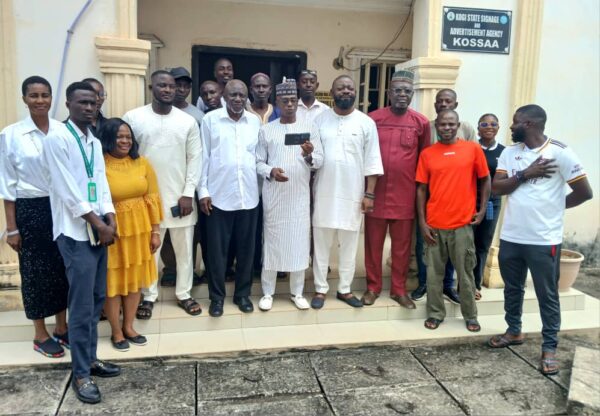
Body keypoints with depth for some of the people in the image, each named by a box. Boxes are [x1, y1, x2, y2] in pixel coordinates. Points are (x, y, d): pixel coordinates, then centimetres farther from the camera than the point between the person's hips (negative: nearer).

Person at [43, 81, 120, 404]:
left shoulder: (95, 142, 13)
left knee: (97, 299, 13)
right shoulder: (56, 139, -9)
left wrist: (110, 220, -2)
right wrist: (98, 224, -12)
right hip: (75, 231, -7)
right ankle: (80, 374, 9)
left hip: (98, 228, 7)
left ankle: (90, 359, 27)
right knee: (82, 304, -3)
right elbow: (67, 190, -14)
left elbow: (101, 183, 10)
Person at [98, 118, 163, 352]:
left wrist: (155, 231, 1)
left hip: (139, 229, 4)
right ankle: (116, 331, 26)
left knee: (135, 278, 14)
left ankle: (128, 326, 32)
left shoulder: (142, 163, 1)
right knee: (113, 280, 9)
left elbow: (152, 198, 3)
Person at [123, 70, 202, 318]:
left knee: (184, 248, 9)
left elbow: (195, 158, 1)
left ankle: (184, 294, 25)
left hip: (180, 196, 2)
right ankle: (149, 296, 25)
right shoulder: (133, 118, -2)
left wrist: (188, 193, -5)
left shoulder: (188, 121, 2)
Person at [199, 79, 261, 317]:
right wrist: (203, 190, -3)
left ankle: (242, 293, 26)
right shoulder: (210, 119, 0)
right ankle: (217, 296, 21)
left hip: (249, 195, 2)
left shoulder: (255, 121, 7)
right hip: (219, 195, -2)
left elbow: (259, 155, 10)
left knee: (246, 248, 10)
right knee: (217, 249, 6)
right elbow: (203, 157, 0)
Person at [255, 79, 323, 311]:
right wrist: (270, 171, -17)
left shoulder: (309, 128, 5)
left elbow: (320, 161, 1)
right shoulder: (266, 130, 4)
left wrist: (309, 156, -20)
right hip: (273, 194, 0)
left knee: (299, 241, 5)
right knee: (272, 240, 4)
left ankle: (297, 292, 19)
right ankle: (268, 292, 17)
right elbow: (258, 162, 3)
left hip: (300, 195, 1)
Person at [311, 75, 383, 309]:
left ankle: (345, 289, 22)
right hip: (324, 192, 1)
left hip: (353, 194, 0)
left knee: (349, 243, 8)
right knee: (321, 241, 7)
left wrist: (369, 194, -6)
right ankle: (320, 289, 19)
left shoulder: (366, 123, 0)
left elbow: (372, 161, -2)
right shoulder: (320, 119, 3)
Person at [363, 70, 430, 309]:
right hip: (376, 193, 0)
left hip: (405, 196, 1)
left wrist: (421, 190, 7)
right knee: (373, 244, 9)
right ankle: (373, 287, 24)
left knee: (402, 246, 11)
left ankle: (399, 289, 25)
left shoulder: (421, 123, 1)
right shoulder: (373, 119, -1)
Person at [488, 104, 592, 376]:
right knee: (512, 289, 19)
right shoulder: (509, 152, 5)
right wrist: (526, 174, -14)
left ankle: (549, 348, 19)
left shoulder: (560, 152, -10)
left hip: (544, 240, -5)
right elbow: (496, 188, -3)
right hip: (510, 237, 5)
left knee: (547, 296, 6)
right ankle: (513, 331, 38)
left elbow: (584, 192, -8)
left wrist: (554, 206, 3)